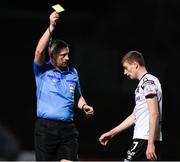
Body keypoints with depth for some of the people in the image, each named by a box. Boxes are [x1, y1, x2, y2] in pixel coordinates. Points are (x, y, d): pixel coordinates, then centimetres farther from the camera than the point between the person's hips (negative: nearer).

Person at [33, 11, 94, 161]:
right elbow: (39, 51, -19)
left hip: (68, 127, 3)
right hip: (46, 127, -3)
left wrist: (84, 106, 3)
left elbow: (78, 97, 25)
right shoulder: (42, 70, 0)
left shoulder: (72, 73, 13)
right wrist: (51, 27, -25)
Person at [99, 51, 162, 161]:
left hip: (145, 139, -9)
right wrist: (111, 133, 27)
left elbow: (154, 114, -18)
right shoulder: (143, 83, 22)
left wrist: (150, 143, -23)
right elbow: (135, 116, 27)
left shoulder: (148, 81, -9)